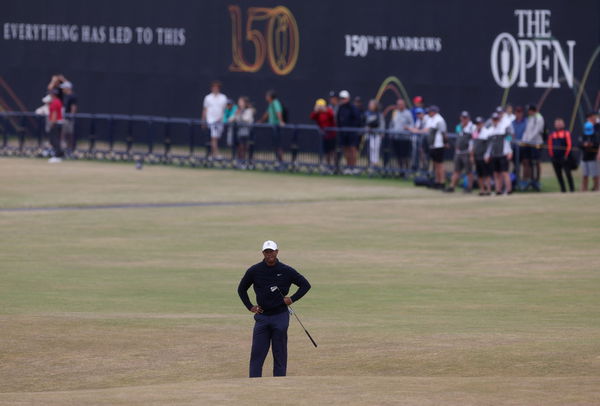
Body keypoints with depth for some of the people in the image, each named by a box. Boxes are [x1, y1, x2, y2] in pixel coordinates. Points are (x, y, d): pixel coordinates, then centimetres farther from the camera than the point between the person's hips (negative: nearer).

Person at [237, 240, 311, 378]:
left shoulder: (286, 271, -1)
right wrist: (250, 306, 7)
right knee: (257, 354, -4)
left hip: (280, 316, -1)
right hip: (261, 317, 1)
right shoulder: (254, 271, 2)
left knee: (280, 354, 2)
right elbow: (241, 289, 16)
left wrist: (292, 299, -3)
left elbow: (305, 285, 8)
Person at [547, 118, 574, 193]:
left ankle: (572, 188, -5)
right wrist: (551, 155, 1)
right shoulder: (552, 135, 13)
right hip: (555, 158, 4)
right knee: (558, 174, 4)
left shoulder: (566, 133, 2)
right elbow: (550, 146, 13)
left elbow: (569, 145, -3)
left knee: (567, 173, -10)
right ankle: (563, 189, 12)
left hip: (564, 158, -4)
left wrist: (566, 155, -10)